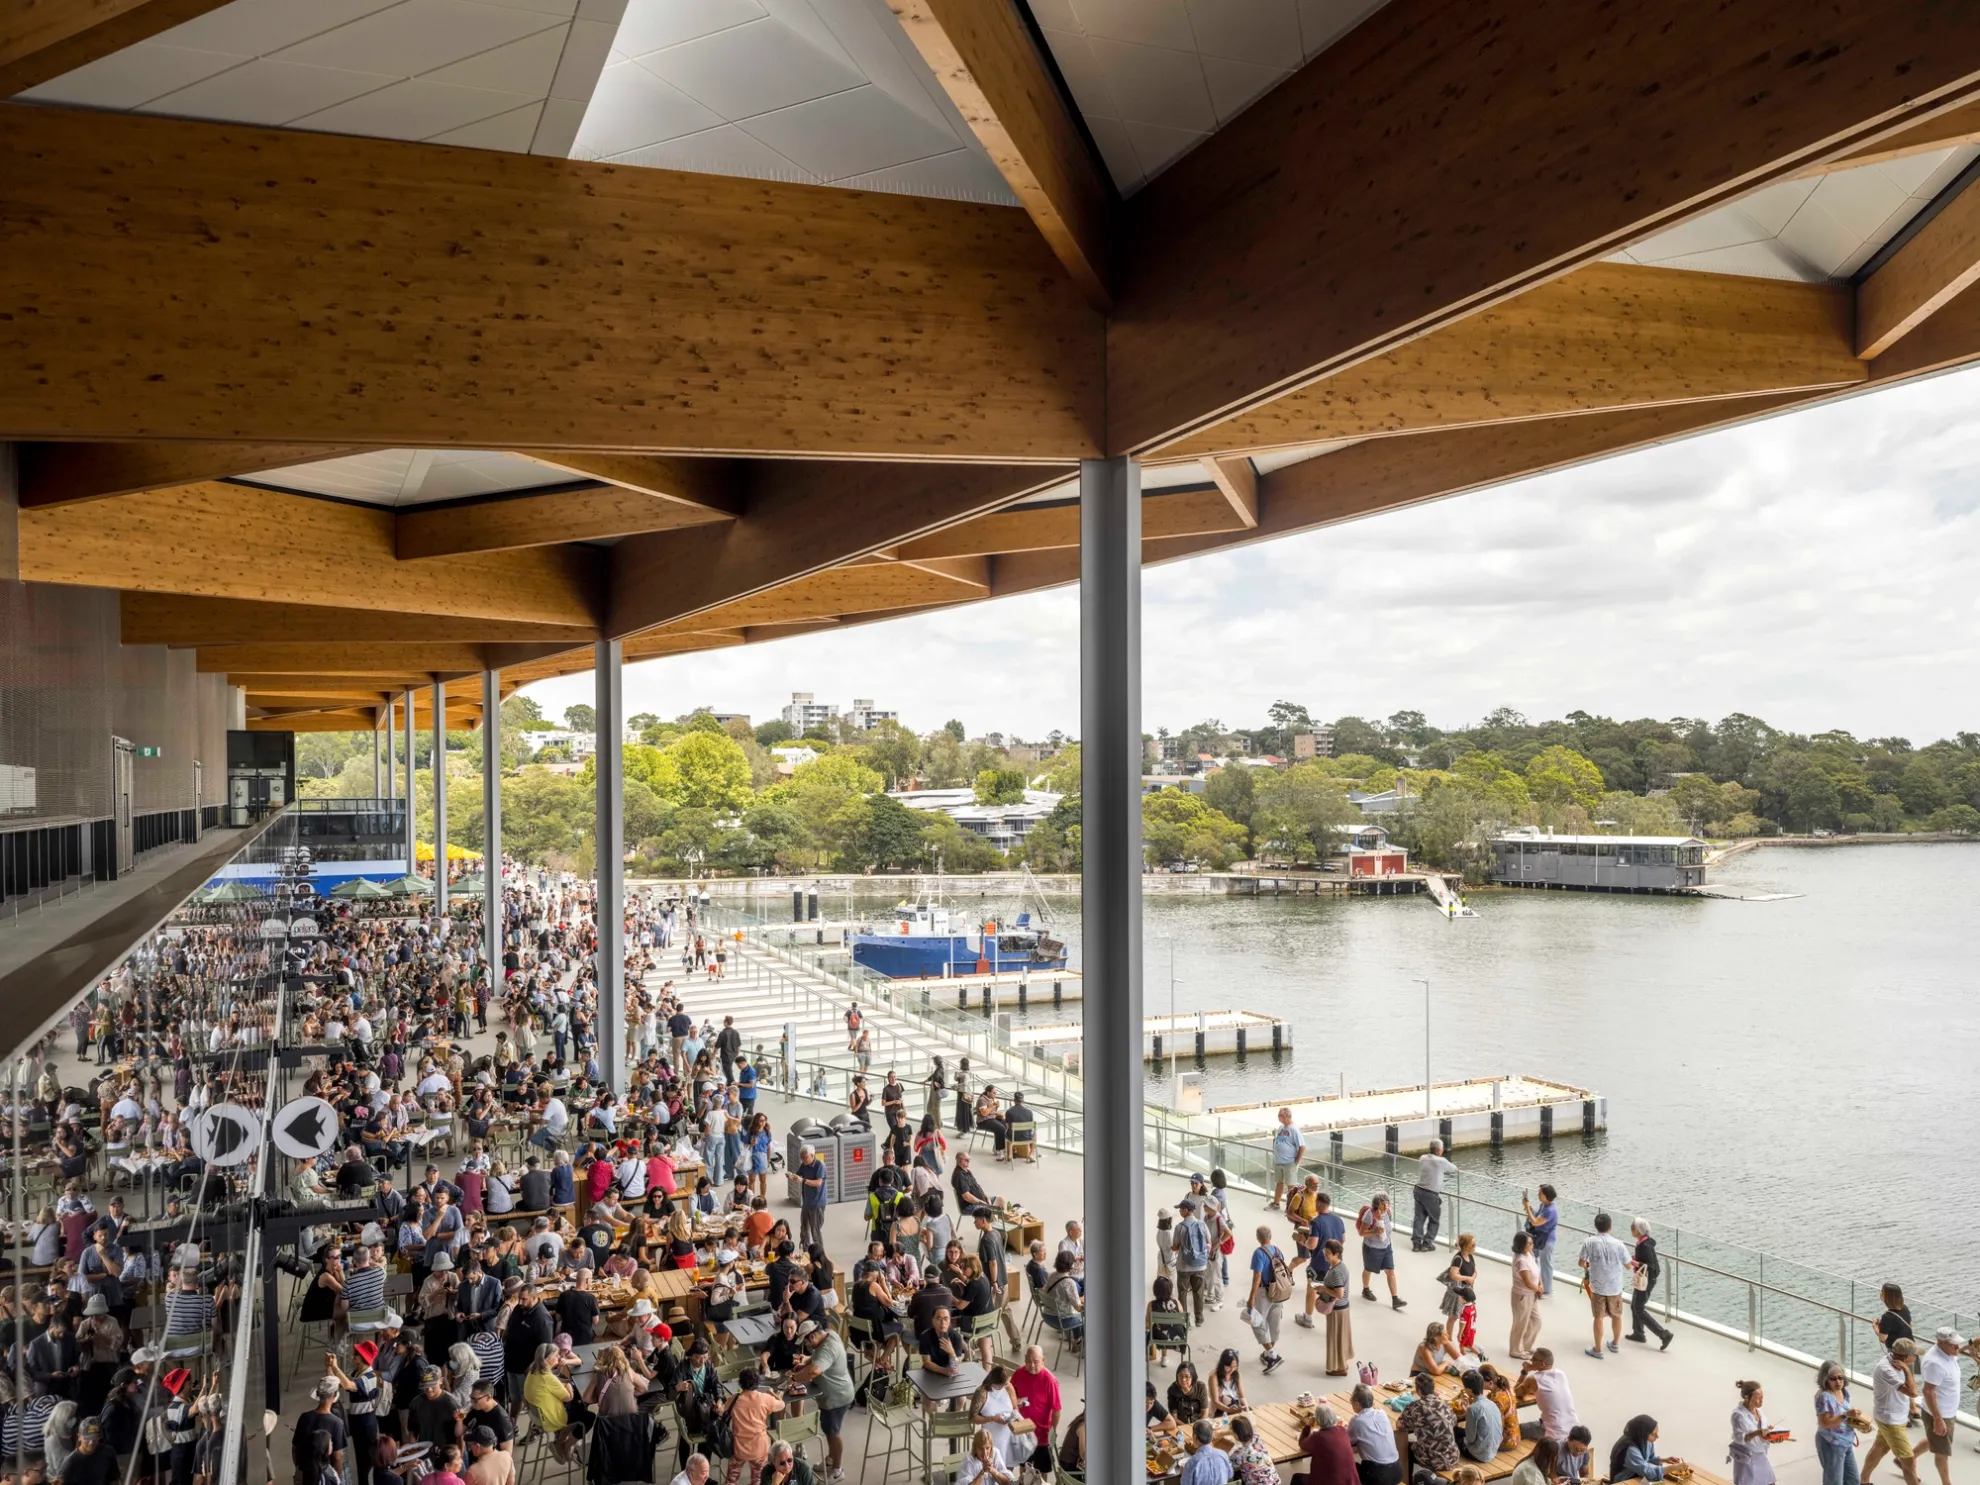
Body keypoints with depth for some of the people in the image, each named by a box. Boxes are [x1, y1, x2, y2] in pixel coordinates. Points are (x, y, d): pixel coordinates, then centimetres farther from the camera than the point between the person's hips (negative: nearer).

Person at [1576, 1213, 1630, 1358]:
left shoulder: (1589, 1242, -12)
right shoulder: (1618, 1244, -13)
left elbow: (1581, 1263, -3)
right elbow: (1628, 1266, -4)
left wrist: (1587, 1267, 21)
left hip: (1597, 1286, -1)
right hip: (1615, 1286, 1)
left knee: (1598, 1317, 9)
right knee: (1616, 1315, 22)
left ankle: (1597, 1350, 16)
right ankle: (1615, 1343, 39)